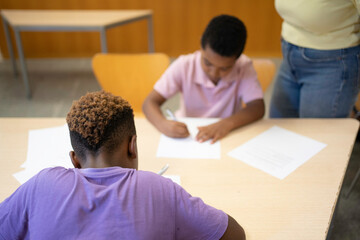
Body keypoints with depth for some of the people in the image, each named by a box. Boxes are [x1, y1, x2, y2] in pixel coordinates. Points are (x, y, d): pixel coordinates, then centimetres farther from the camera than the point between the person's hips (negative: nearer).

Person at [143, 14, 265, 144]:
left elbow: (258, 108, -18)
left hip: (226, 137, 0)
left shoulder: (244, 67, -12)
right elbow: (150, 102, -15)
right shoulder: (184, 66, -13)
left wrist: (228, 123, -35)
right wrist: (163, 124, -35)